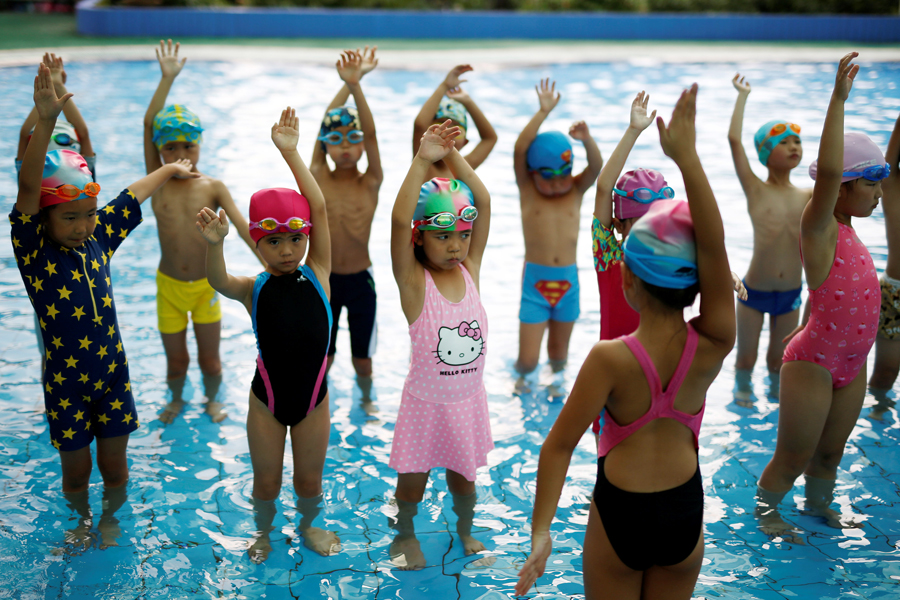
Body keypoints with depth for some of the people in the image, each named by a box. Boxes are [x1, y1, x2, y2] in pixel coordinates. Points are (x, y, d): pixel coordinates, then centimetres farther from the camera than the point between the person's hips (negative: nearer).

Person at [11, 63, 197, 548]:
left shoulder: (98, 238, -2)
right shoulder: (33, 249, -14)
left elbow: (133, 195, 14)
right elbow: (28, 189, -31)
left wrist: (171, 169, 29)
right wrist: (45, 122, -46)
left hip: (113, 374, 3)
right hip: (65, 382, -3)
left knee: (114, 466, 14)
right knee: (76, 471, 14)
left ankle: (111, 517, 42)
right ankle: (82, 518, 43)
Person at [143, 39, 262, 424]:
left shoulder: (213, 188, -7)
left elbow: (242, 226, -14)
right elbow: (149, 125, -13)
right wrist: (167, 78, -16)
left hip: (206, 286, 0)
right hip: (169, 286, 0)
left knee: (209, 358, 10)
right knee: (175, 360, 11)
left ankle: (212, 399, 39)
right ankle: (176, 400, 40)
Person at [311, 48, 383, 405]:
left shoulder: (371, 184, -7)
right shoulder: (317, 178, -6)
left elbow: (371, 133, -20)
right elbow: (325, 125, -13)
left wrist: (357, 85, -30)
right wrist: (347, 84, -22)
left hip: (360, 281, 0)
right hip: (322, 280, 0)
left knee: (362, 360, 10)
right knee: (322, 358, 9)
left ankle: (366, 398, 39)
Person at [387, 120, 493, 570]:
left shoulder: (470, 271, -5)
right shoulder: (414, 281, -16)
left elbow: (483, 202, -12)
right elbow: (399, 220, -33)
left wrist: (452, 155, -18)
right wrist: (422, 162, -38)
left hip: (468, 399, 3)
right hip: (425, 402, -3)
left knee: (462, 475, 20)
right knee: (413, 479, 12)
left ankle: (465, 530, 46)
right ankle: (405, 534, 39)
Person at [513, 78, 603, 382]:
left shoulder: (576, 191, 2)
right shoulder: (527, 190, -3)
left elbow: (596, 166, -15)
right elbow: (519, 150, -17)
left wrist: (587, 139, -34)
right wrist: (543, 112, -23)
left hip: (568, 280, 2)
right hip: (535, 280, -2)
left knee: (559, 354, 15)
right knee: (527, 361, -1)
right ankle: (522, 381, 34)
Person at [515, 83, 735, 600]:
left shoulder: (610, 359, -23)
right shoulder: (711, 348, -17)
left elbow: (560, 444, -21)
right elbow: (714, 247, -24)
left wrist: (541, 530, -14)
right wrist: (687, 157, -27)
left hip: (619, 514, -2)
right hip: (686, 512, 3)